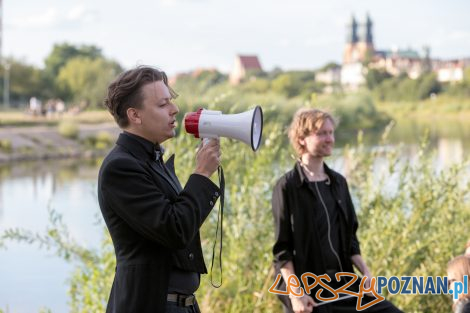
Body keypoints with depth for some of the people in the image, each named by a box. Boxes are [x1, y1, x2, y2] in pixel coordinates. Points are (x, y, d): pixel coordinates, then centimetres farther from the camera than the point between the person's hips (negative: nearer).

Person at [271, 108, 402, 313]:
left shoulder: (338, 182, 11)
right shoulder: (287, 187, -8)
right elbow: (281, 248, -9)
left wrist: (365, 272, 2)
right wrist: (295, 292, -17)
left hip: (343, 283, 6)